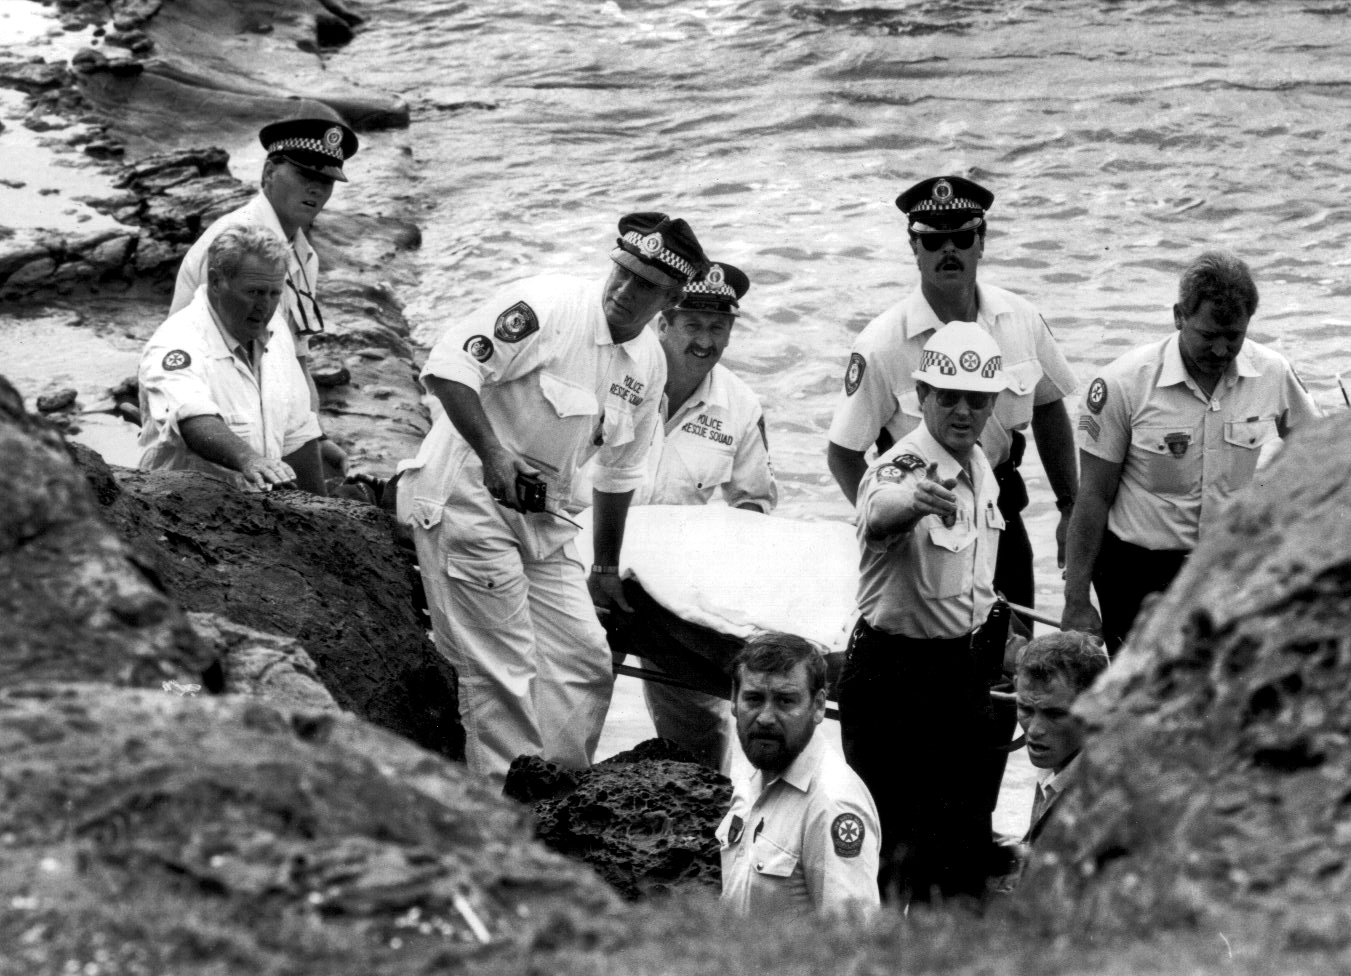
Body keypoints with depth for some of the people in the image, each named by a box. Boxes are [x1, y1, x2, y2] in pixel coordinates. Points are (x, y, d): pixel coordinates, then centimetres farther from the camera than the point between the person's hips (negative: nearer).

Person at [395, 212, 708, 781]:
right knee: (502, 672, -9)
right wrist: (492, 452, -33)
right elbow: (448, 367, -23)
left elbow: (618, 472, 20)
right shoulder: (548, 304, -16)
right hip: (466, 494, -8)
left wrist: (605, 570, 24)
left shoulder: (648, 365, 7)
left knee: (586, 660, 8)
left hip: (543, 514, 8)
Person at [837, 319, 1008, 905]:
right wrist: (915, 500, -69)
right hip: (891, 666, -8)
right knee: (894, 837, -6)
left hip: (962, 667, 8)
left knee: (966, 833, 16)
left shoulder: (980, 467, 4)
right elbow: (878, 515, -48)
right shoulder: (900, 468, -22)